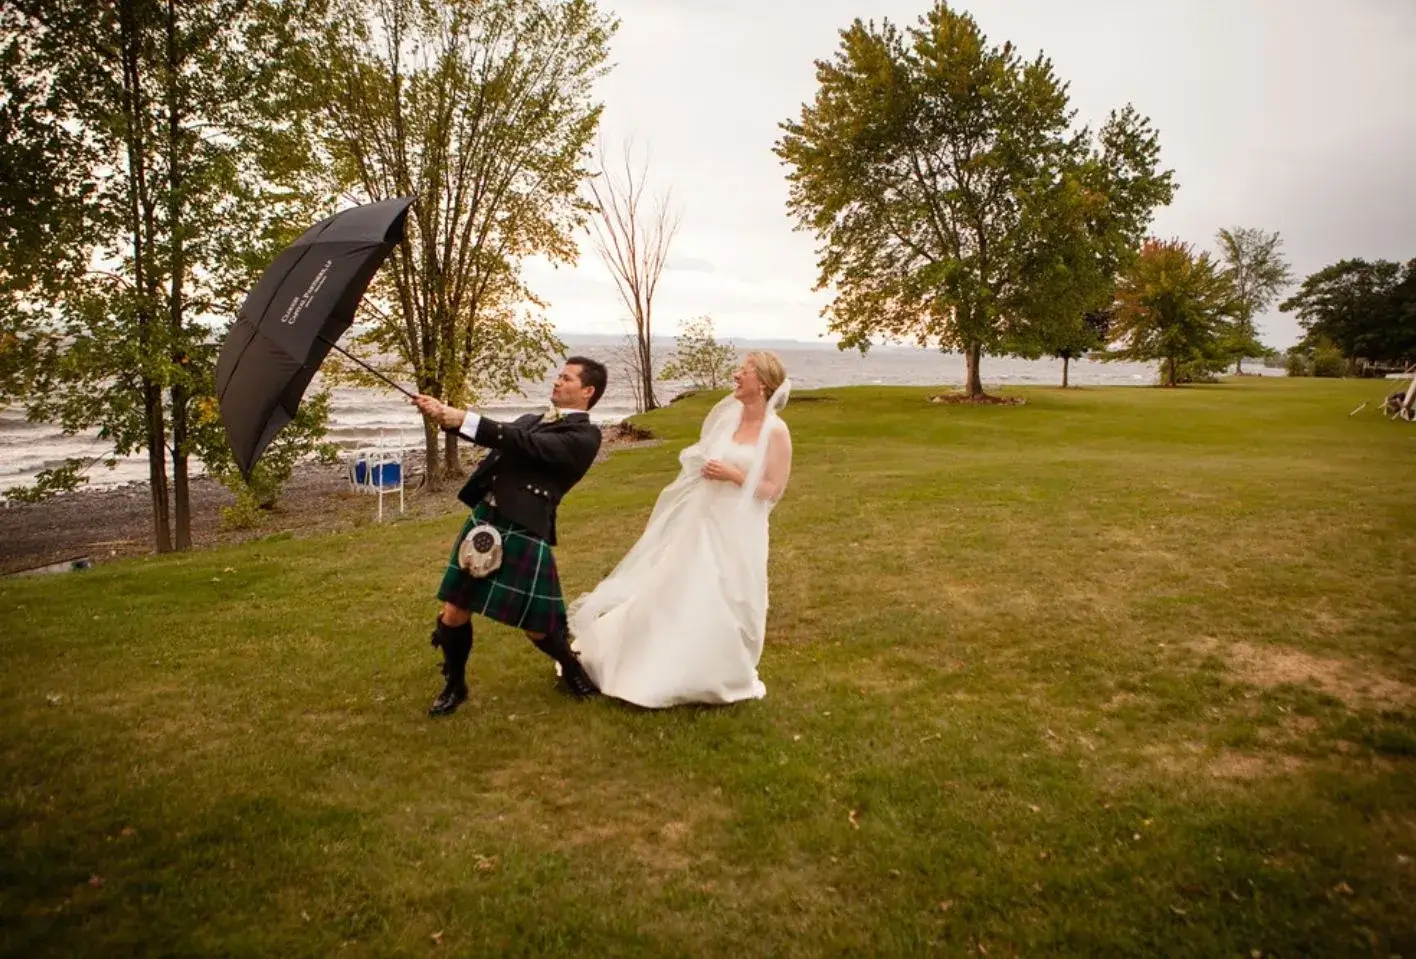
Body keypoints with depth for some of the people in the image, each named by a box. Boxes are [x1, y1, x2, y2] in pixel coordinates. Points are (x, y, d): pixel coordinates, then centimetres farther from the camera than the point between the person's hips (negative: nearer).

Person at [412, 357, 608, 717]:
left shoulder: (585, 435, -6)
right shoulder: (533, 419, 20)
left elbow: (529, 446, -17)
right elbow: (496, 437, 13)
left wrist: (466, 420, -17)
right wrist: (447, 414, -3)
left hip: (525, 533, -7)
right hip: (482, 520, 7)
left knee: (537, 628, 3)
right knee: (453, 614, 9)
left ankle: (573, 668, 34)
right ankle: (454, 686, 33)